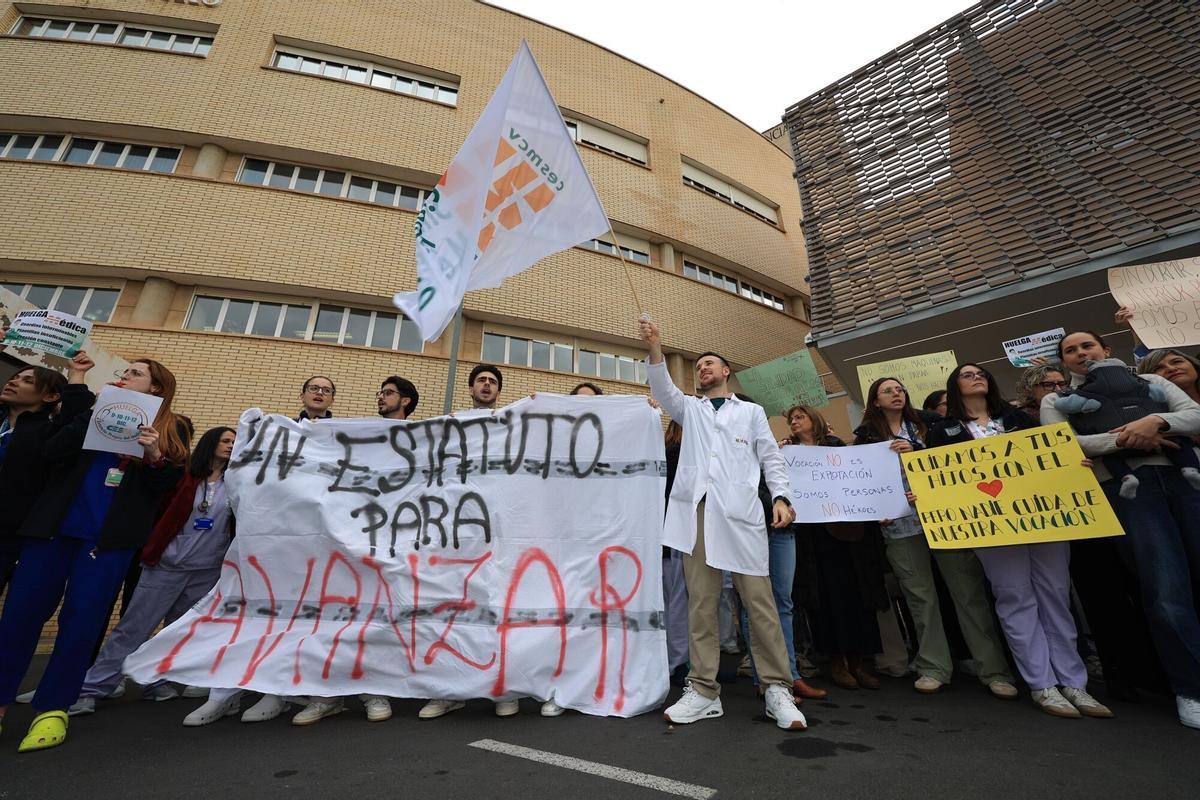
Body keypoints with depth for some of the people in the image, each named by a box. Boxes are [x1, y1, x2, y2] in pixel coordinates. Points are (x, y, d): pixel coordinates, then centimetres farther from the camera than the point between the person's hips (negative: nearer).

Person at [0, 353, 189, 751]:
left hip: (109, 538, -3)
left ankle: (52, 708, 14)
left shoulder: (170, 430, 3)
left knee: (81, 621, 1)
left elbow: (166, 487, -3)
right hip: (54, 527, 3)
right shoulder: (95, 413, 12)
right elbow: (51, 456, -1)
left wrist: (155, 457, -22)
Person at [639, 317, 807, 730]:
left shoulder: (752, 412, 20)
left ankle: (777, 689, 10)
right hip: (697, 510, 1)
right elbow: (663, 390, 3)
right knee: (700, 601, 1)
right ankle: (703, 690, 8)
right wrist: (654, 348, -10)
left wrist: (781, 497, -2)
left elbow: (771, 459, 14)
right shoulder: (689, 409, 22)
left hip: (740, 512, -1)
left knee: (759, 600, -3)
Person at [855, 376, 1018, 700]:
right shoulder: (867, 435, 7)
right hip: (901, 524, -1)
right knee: (920, 596, 4)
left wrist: (916, 451, -10)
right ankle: (933, 668, 14)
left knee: (968, 590, 0)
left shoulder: (925, 425, 13)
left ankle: (994, 669, 10)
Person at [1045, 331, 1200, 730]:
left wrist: (1157, 422, -12)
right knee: (1167, 590, -8)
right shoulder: (1057, 400, 14)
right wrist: (1123, 439, -12)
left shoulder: (1150, 381, 22)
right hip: (1126, 489, -3)